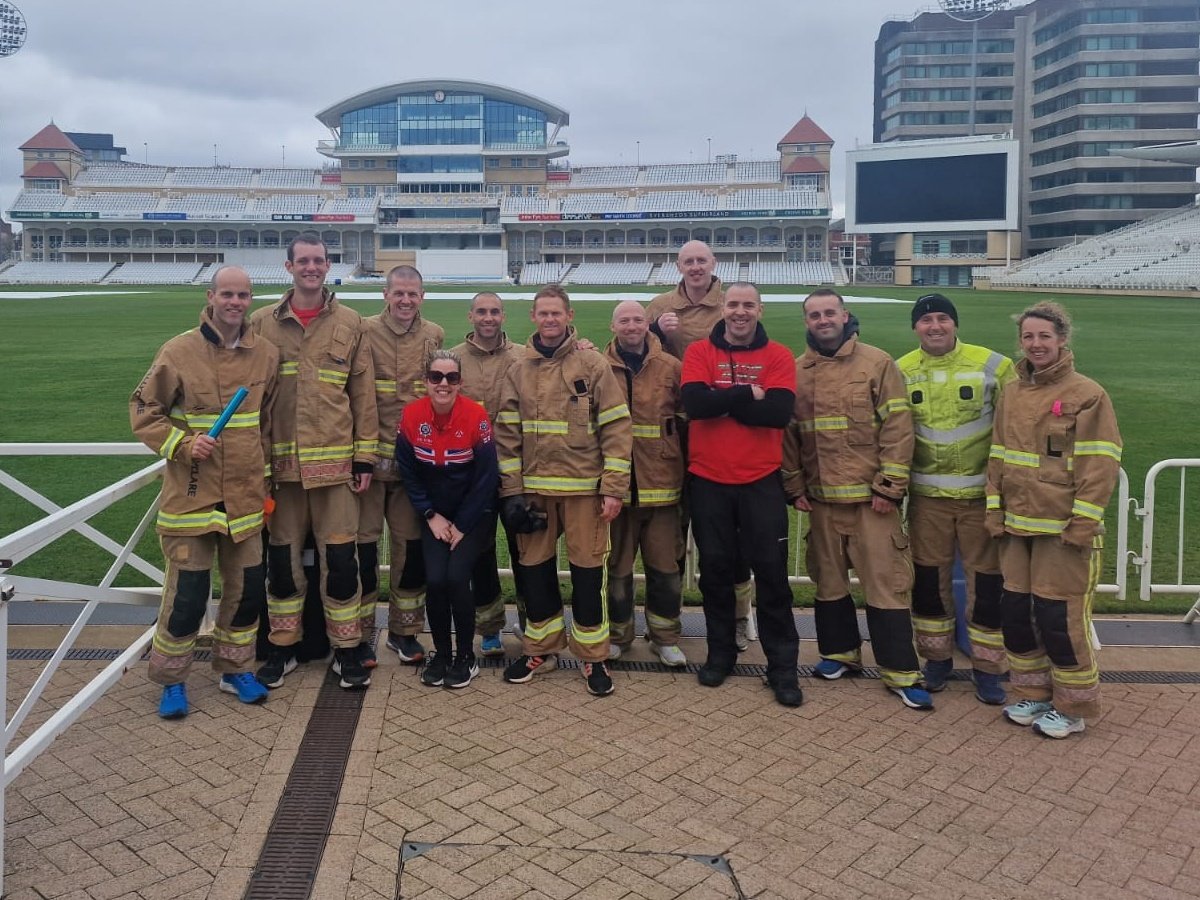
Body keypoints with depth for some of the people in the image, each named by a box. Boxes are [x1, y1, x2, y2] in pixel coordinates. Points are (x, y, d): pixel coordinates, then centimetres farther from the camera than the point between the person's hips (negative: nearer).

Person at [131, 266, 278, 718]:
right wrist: (182, 443, -16)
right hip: (191, 496, -4)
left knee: (248, 589, 12)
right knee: (186, 594, 1)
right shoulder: (179, 352, -8)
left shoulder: (266, 354, 4)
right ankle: (171, 680, 21)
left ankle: (235, 669, 31)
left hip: (245, 497, 4)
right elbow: (143, 410, -1)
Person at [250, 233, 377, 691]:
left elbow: (363, 394, 4)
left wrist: (365, 456, 1)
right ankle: (282, 647, 25)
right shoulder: (262, 323, 5)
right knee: (282, 559, 10)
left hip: (335, 461, -1)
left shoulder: (350, 324, 4)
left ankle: (347, 650, 17)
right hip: (280, 462, 1)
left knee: (340, 559, 2)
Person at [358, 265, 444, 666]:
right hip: (371, 456, -3)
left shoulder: (435, 337, 7)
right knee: (363, 545, 1)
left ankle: (404, 631, 24)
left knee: (412, 547, 9)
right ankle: (359, 635, 15)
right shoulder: (364, 332, -3)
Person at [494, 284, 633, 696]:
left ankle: (593, 657, 16)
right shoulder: (518, 370, 7)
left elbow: (616, 428, -5)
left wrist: (613, 488, -9)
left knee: (587, 570, 3)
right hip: (533, 487, 3)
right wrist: (512, 489, 1)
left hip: (584, 487, -3)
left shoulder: (593, 365, -2)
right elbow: (506, 433, 8)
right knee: (535, 568, 11)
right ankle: (541, 649, 27)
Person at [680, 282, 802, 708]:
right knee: (715, 569, 11)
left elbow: (780, 412, -16)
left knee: (771, 571, 3)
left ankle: (782, 665, 14)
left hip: (761, 480, -1)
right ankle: (720, 653, 27)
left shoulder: (779, 356, -1)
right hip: (708, 479, 1)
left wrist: (722, 399, -13)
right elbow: (694, 403, -17)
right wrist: (748, 393, -15)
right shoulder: (699, 352, 0)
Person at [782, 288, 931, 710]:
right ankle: (839, 651, 31)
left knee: (886, 582, -2)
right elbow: (788, 434, 10)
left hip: (871, 497, -3)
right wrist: (795, 486, 4)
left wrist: (890, 486, -10)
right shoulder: (796, 371, 8)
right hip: (820, 497, 3)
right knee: (829, 580, 14)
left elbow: (897, 427, -6)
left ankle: (901, 672, 7)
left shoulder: (877, 363, -2)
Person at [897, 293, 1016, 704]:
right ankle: (937, 658, 26)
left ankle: (988, 667, 18)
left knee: (986, 581, 4)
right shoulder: (901, 371, 2)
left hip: (981, 493, -2)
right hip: (927, 496, 2)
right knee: (928, 578, 9)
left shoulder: (993, 365, -5)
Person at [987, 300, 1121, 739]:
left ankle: (1072, 707, 15)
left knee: (1061, 617, -2)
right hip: (1017, 525, 6)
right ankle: (1032, 694, 28)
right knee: (1015, 611, 11)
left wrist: (1084, 522, -15)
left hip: (1064, 528, -6)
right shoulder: (1011, 393, 10)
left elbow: (1100, 464, -11)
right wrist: (995, 509, 8)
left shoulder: (1087, 394, -8)